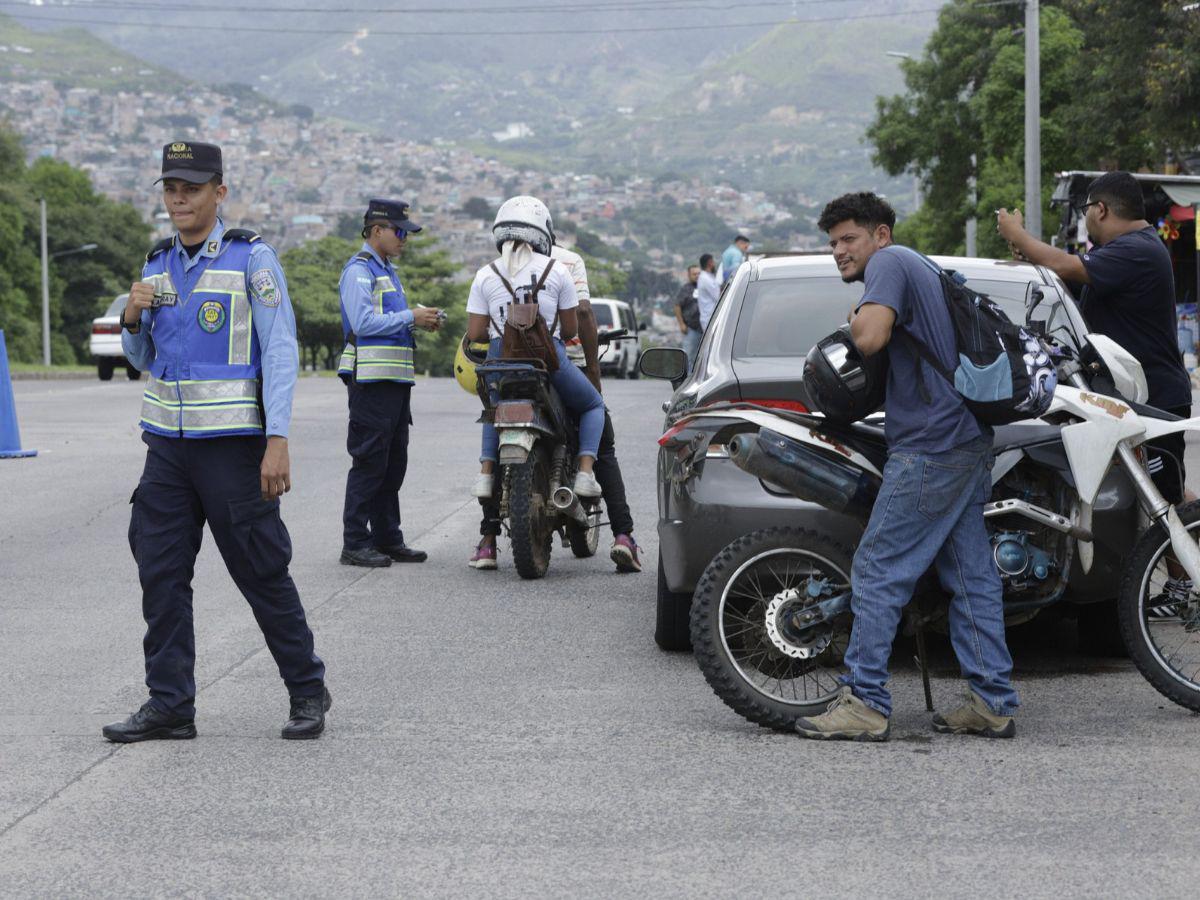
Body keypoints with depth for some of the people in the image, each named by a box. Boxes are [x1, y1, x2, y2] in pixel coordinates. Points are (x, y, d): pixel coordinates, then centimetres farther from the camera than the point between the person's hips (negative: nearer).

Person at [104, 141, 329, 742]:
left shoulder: (251, 259, -6)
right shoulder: (158, 264, 12)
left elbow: (280, 353, -10)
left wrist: (277, 442, -18)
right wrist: (132, 318, -2)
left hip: (233, 442, -6)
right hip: (168, 442, 6)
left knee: (262, 573, -1)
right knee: (161, 574, 3)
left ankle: (307, 692, 12)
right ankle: (169, 705, 9)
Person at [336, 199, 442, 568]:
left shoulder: (387, 270, 21)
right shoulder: (360, 269, -9)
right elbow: (363, 322, -20)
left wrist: (422, 320, 9)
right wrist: (411, 317, -16)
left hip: (395, 381, 10)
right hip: (371, 380, -10)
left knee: (393, 464, 12)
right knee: (369, 464, -8)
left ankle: (387, 538, 18)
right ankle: (355, 544, -6)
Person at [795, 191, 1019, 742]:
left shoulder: (889, 262, -6)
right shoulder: (920, 269, 24)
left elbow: (871, 338, -21)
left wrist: (856, 320, -2)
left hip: (928, 446, -10)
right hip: (967, 443, 10)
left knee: (878, 573, -7)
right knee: (971, 577, 8)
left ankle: (864, 704, -8)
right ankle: (992, 703, 8)